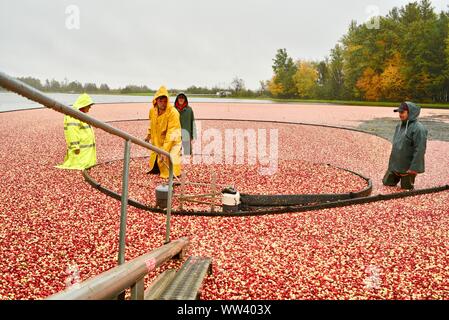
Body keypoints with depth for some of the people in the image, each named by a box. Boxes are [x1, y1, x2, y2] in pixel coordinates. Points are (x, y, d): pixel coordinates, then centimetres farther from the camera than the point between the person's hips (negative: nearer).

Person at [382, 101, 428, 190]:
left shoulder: (418, 128, -20)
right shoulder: (399, 126, 7)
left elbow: (419, 150, -24)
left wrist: (414, 168, -26)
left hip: (407, 168, -7)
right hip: (394, 165, 8)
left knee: (406, 189, 7)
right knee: (387, 183, 15)